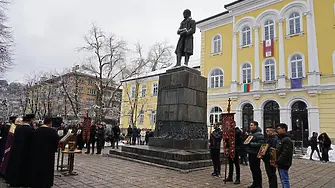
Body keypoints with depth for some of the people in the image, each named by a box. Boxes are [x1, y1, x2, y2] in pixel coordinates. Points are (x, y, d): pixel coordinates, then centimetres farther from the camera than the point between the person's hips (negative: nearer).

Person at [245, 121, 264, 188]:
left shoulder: (259, 134, -14)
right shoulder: (250, 133, 13)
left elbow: (260, 144, -23)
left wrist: (250, 143, -23)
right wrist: (246, 143, 5)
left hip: (255, 154, -9)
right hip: (250, 153, 9)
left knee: (257, 169, 0)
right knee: (252, 169, 17)